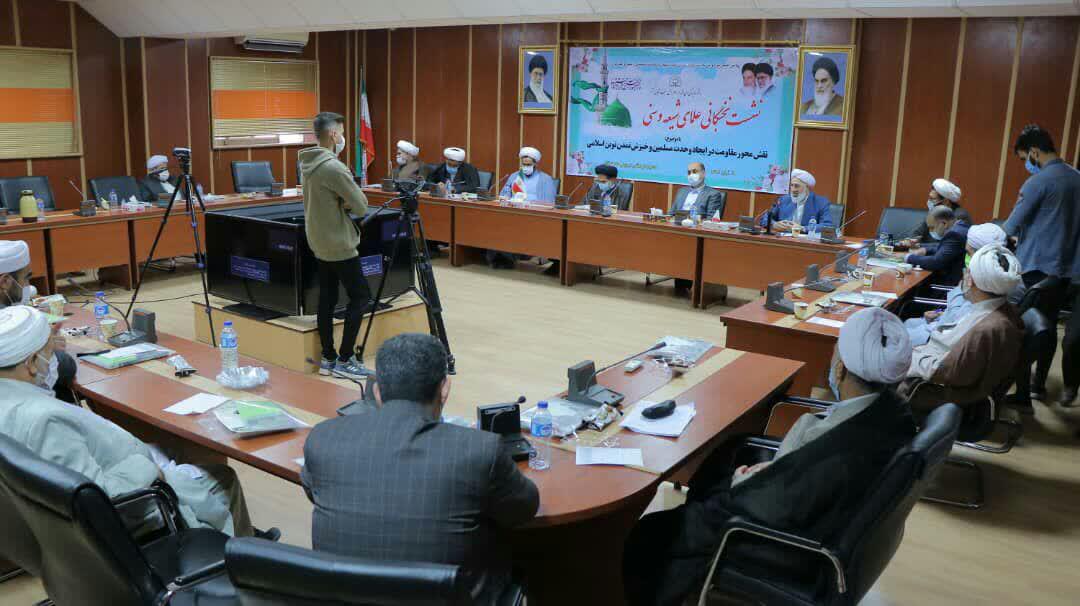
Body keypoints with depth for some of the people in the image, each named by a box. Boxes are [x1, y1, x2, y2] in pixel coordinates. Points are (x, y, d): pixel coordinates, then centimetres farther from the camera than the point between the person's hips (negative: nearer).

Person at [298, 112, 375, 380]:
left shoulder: (308, 164, 8)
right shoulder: (333, 167, -20)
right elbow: (361, 206, -16)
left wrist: (343, 202, 1)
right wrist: (347, 201, 3)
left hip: (320, 243, 9)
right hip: (339, 245, -9)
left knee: (327, 299, 10)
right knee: (360, 297, -1)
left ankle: (328, 359, 14)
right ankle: (344, 360, 0)